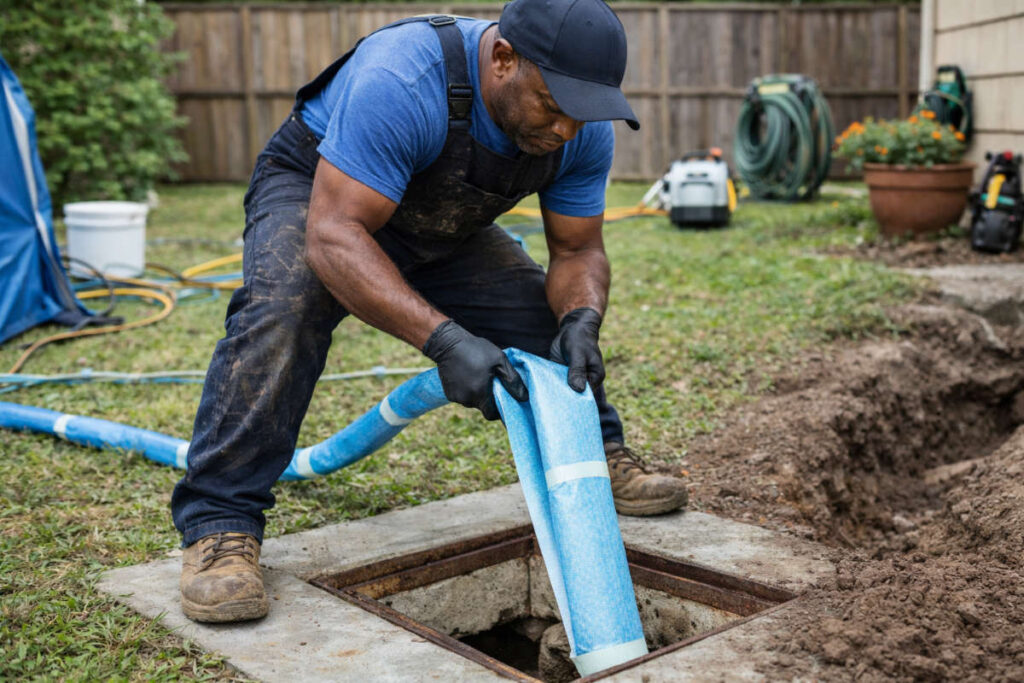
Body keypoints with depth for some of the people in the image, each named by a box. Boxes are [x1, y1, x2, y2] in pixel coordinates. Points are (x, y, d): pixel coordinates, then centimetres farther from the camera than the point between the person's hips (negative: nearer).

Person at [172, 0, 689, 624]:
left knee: (549, 315, -2)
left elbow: (578, 251, -10)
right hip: (313, 194, -5)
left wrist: (581, 323, -33)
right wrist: (444, 339, -53)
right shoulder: (401, 81, -40)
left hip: (442, 229, 6)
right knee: (281, 308, -34)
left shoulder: (584, 129, -19)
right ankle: (219, 524, -26)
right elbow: (334, 233, -43)